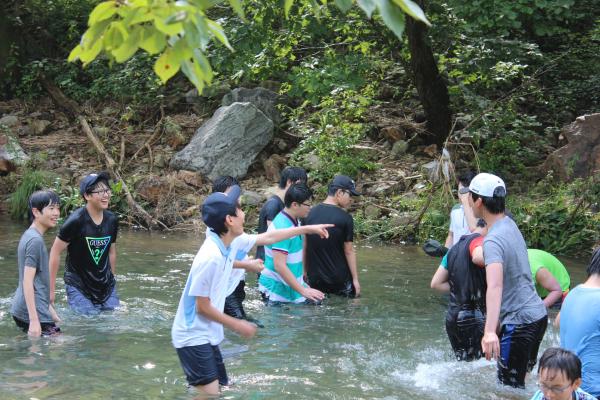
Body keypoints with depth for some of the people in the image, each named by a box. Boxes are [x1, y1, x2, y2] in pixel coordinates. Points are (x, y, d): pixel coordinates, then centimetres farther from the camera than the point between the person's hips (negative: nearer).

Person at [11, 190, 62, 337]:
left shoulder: (29, 235, 15)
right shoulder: (36, 240, -14)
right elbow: (27, 282, -19)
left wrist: (50, 311, 26)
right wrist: (34, 321, -23)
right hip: (33, 313, -10)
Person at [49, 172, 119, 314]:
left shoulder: (111, 220, 0)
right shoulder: (76, 221, -17)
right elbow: (55, 252, -11)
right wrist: (51, 289, -10)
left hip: (106, 287, 5)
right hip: (79, 287, -5)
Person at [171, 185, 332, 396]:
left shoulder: (232, 242, -1)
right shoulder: (210, 257, -27)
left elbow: (267, 237, 17)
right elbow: (202, 307, -20)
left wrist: (307, 229, 22)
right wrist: (237, 325, -10)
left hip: (208, 336, 9)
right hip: (193, 338, -9)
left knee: (221, 389, 13)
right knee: (210, 395, -14)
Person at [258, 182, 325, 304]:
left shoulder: (294, 222, 7)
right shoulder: (282, 228, -23)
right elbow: (279, 265, -27)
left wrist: (302, 285, 20)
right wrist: (303, 290, -26)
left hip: (291, 285, 9)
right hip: (277, 290, -9)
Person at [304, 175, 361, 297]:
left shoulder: (310, 213, 1)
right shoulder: (345, 218, -12)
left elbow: (304, 247, 5)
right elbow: (349, 251, -10)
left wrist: (305, 272, 15)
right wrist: (355, 279, -4)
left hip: (314, 278, 4)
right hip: (339, 280, -4)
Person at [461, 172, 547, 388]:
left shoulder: (493, 240, -24)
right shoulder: (509, 224, 6)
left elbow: (495, 285, -39)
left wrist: (490, 331, -51)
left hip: (519, 321, -9)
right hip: (537, 313, 9)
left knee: (510, 385, -2)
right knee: (522, 376, 21)